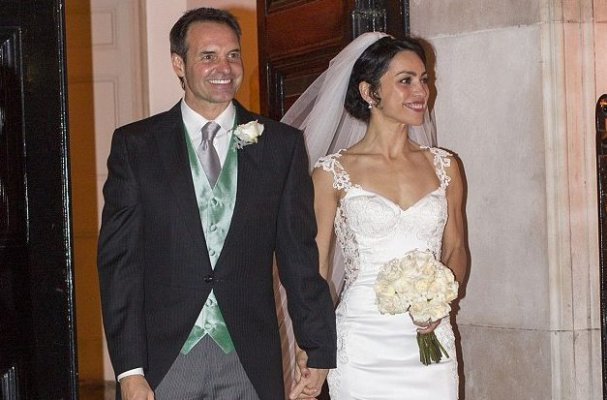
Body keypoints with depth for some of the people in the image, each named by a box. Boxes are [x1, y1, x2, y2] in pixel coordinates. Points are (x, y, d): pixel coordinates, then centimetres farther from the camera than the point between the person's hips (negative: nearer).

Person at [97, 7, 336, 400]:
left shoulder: (282, 144, 4)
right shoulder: (134, 144, 2)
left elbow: (299, 255, 5)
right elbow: (119, 260, -2)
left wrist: (320, 352, 1)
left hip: (251, 363, 1)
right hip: (163, 358, -1)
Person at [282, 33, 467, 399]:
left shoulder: (444, 166, 8)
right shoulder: (333, 172, -2)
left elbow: (456, 252, 14)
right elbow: (315, 266, 2)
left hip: (430, 340, 3)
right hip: (363, 345, -3)